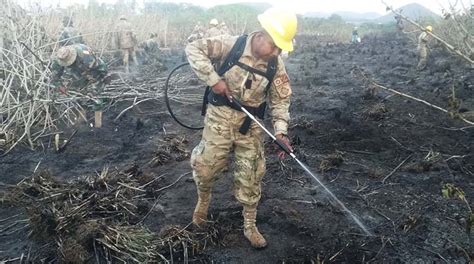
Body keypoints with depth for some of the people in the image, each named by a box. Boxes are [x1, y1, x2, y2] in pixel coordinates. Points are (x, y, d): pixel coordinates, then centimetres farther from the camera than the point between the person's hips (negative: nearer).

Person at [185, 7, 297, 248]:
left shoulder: (276, 65, -6)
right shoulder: (231, 45, -15)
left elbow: (281, 100, -1)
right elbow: (193, 49, -15)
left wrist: (280, 131, -14)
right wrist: (214, 79, -24)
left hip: (251, 125, 3)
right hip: (221, 117, -2)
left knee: (250, 176, 8)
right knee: (205, 166, 1)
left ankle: (249, 226, 26)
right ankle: (203, 199, 36)